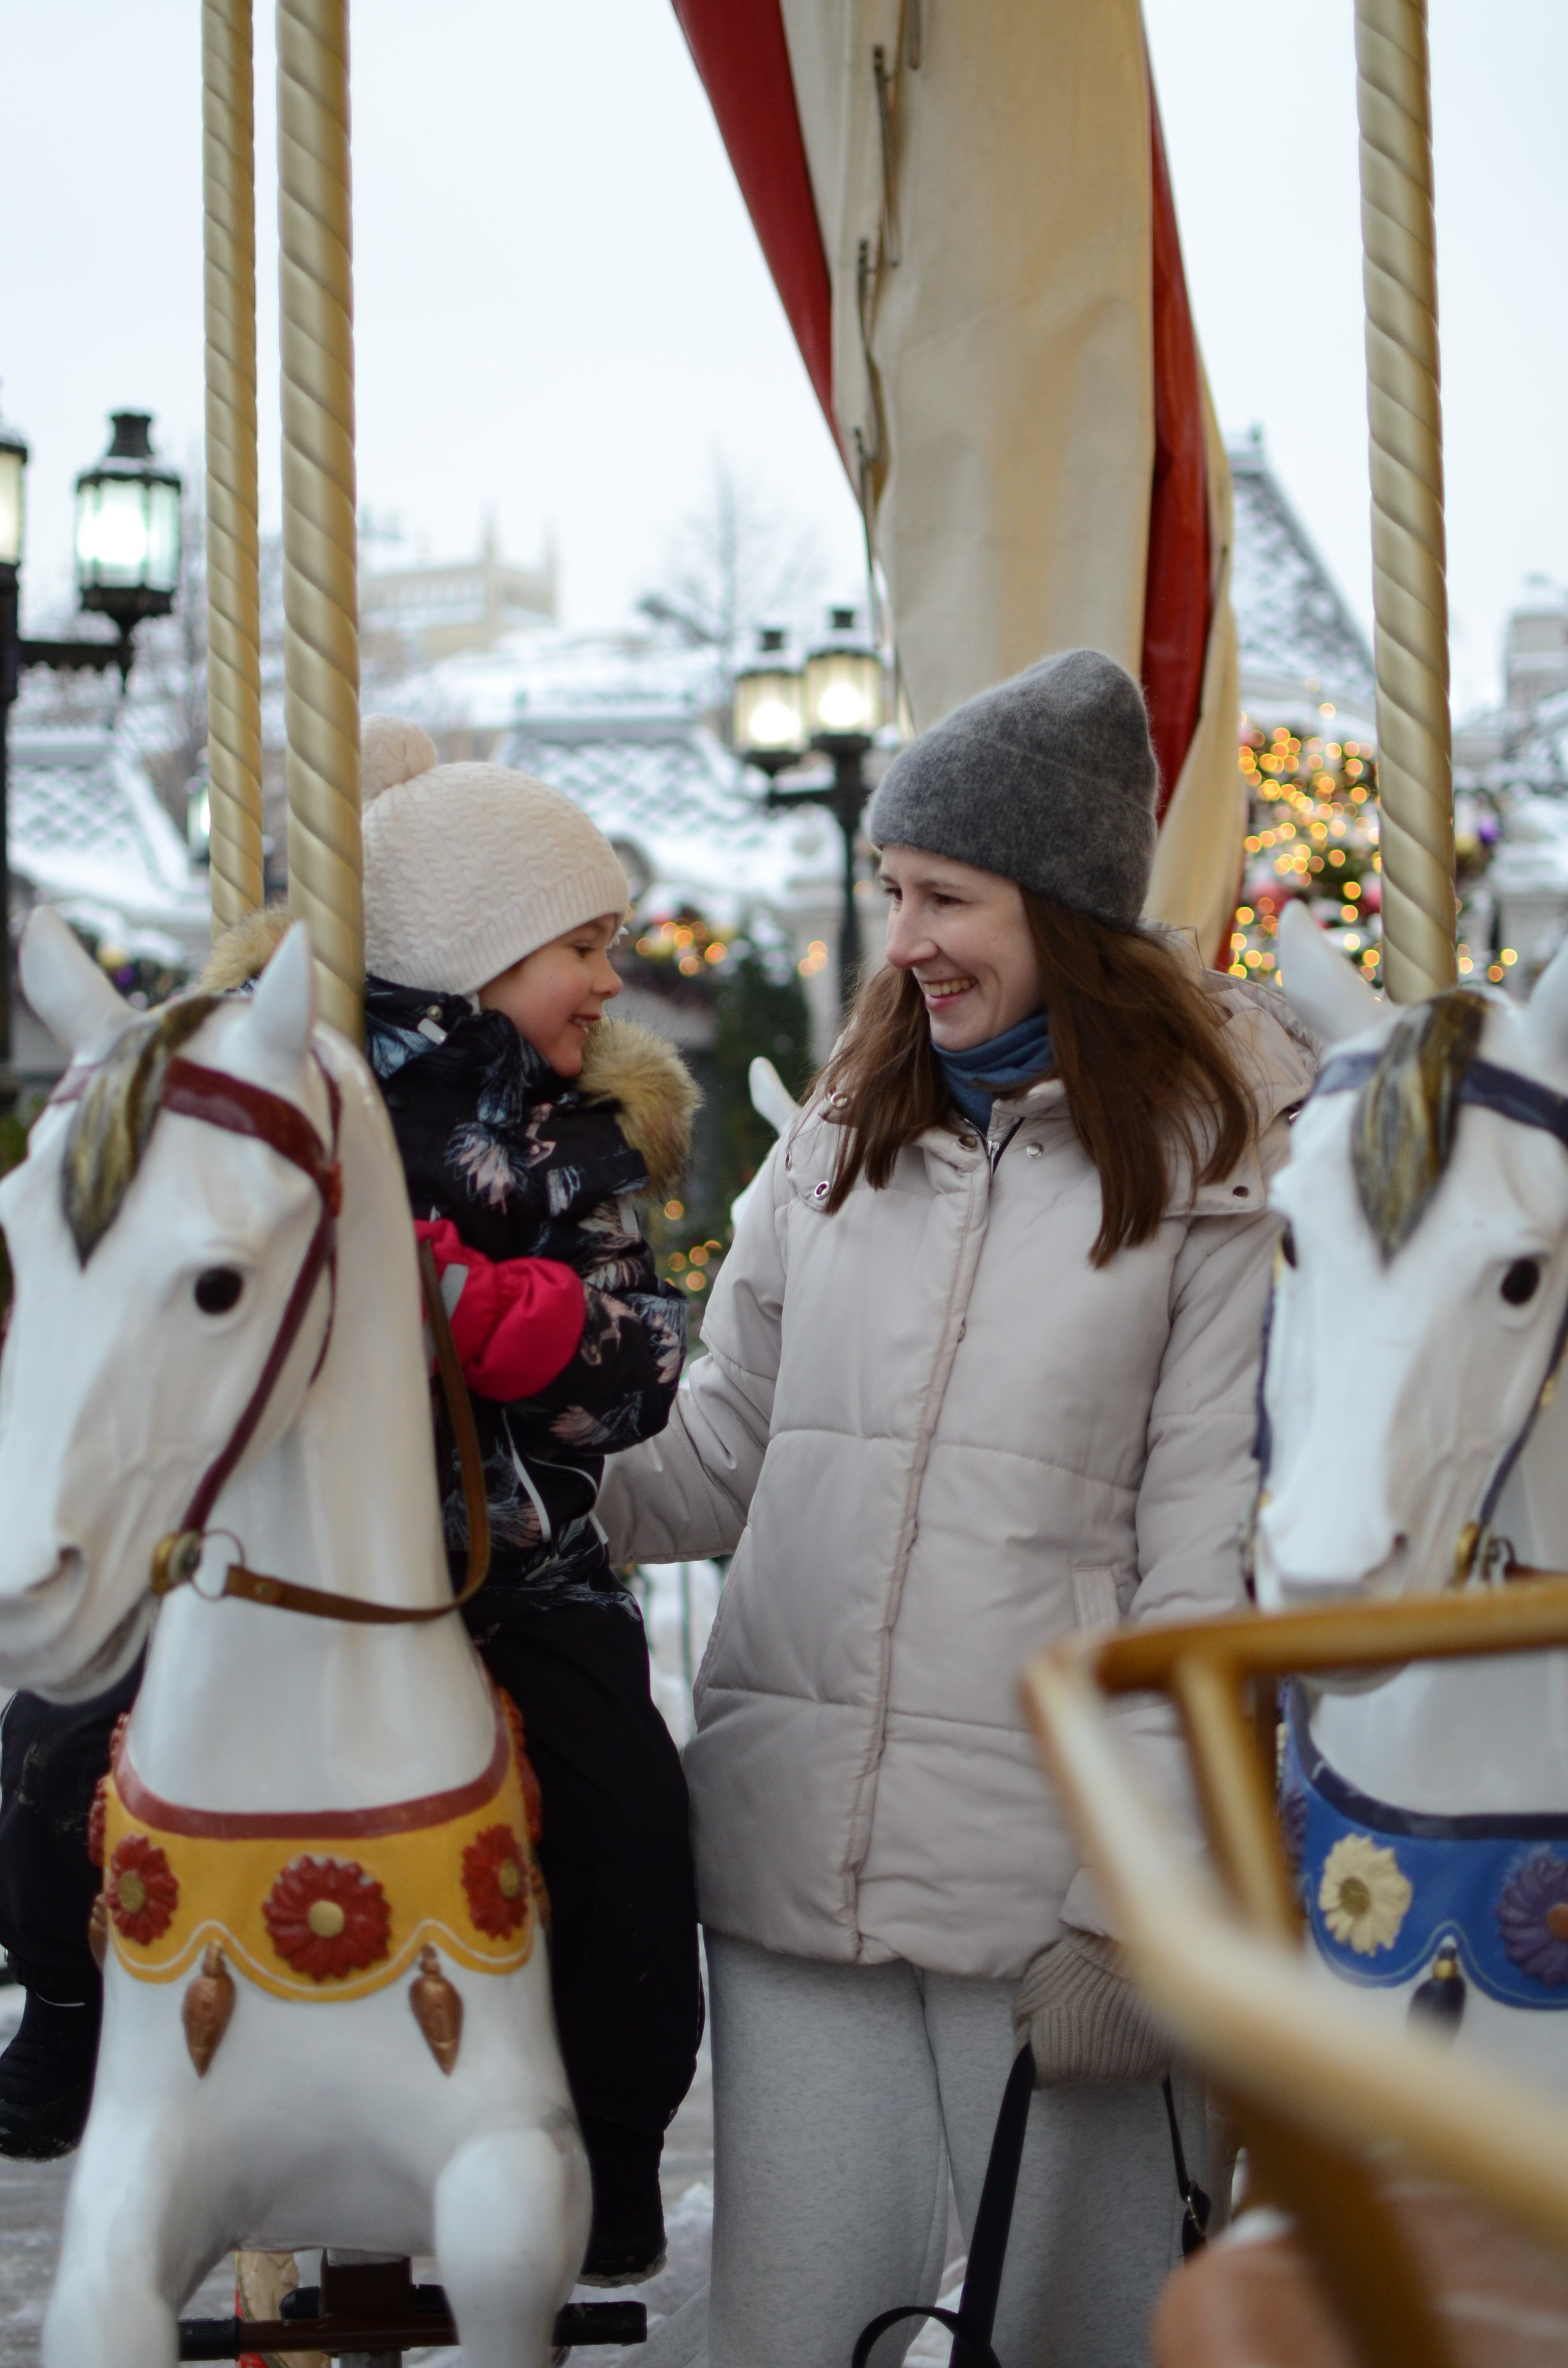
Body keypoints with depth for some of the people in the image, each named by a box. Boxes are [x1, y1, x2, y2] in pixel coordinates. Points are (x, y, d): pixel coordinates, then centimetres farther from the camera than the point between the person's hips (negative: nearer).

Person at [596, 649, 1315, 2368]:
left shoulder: (1214, 1167, -2)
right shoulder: (837, 1139, 11)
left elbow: (1207, 1562, -6)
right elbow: (711, 1460, 14)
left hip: (1045, 1849, -3)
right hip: (788, 1839, 4)